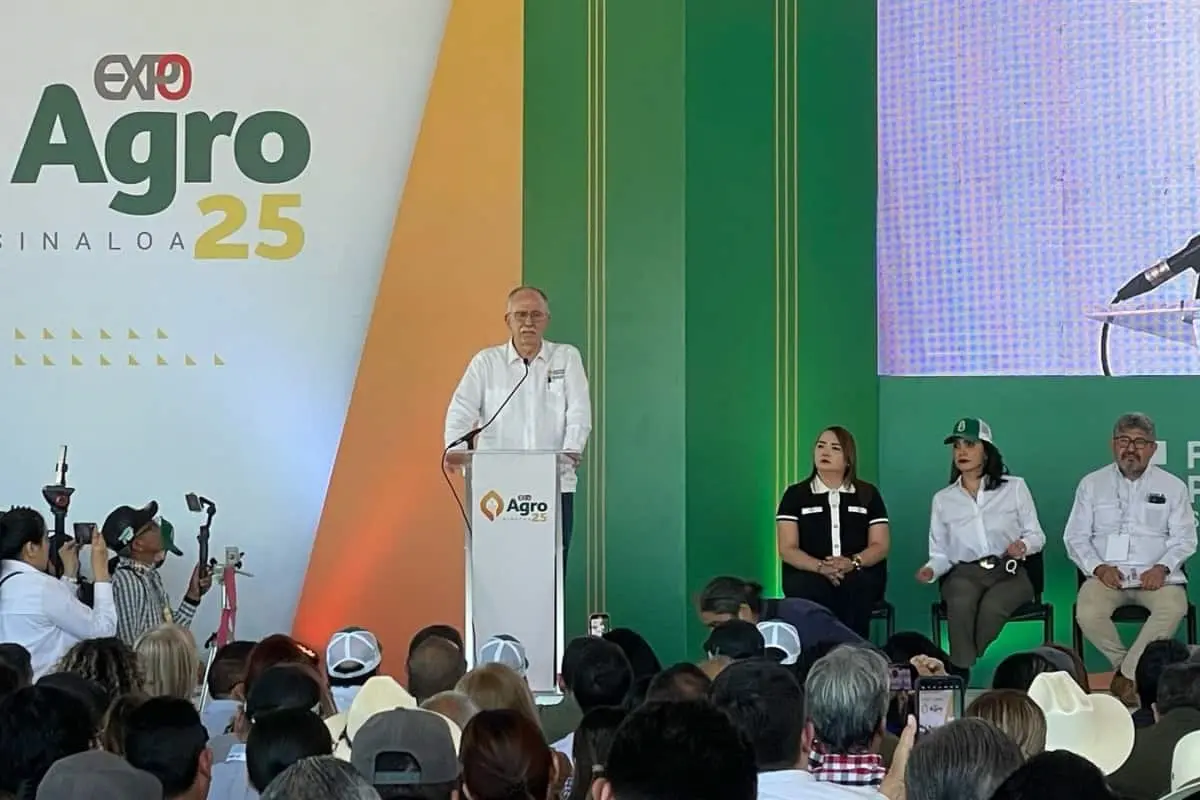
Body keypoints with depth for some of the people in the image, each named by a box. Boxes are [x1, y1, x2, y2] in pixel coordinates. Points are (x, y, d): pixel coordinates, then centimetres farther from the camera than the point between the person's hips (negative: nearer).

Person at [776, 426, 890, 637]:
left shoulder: (868, 494, 14)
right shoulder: (795, 494, 11)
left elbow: (880, 546, 6)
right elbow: (787, 549, 1)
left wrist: (853, 563, -16)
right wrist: (821, 567, -19)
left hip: (859, 576, 1)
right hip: (809, 574, -1)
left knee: (854, 585, -35)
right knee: (811, 587, -36)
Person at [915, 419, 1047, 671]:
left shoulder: (1015, 487, 8)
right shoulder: (943, 499, 14)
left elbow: (1037, 536, 10)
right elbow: (940, 553, 15)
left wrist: (1024, 545, -13)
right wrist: (931, 570, -8)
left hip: (1009, 573, -1)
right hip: (965, 574, 1)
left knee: (991, 607, -37)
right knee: (961, 604, -37)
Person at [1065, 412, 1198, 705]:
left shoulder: (1172, 486, 12)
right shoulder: (1092, 484, 12)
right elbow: (1075, 537, 9)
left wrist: (1162, 567, -11)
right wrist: (1099, 568, -9)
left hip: (1154, 574, 0)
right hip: (1107, 572, 0)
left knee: (1174, 608, -34)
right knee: (1087, 613, -32)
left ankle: (1127, 674, -22)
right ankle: (1126, 665, -8)